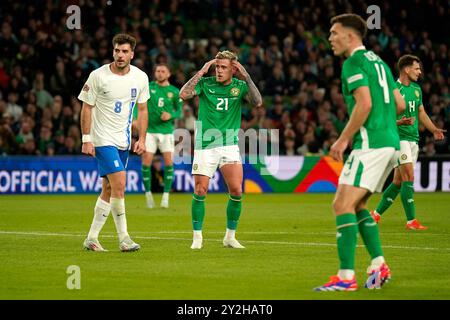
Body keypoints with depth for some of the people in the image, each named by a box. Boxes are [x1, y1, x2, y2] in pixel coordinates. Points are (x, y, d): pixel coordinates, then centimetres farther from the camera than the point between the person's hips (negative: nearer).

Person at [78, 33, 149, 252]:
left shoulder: (140, 78, 1)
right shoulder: (98, 76, -11)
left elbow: (142, 109, 11)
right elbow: (87, 107, -6)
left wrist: (141, 139, 3)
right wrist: (86, 140, -10)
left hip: (124, 141, 5)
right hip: (103, 138, -5)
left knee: (108, 189, 8)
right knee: (119, 185, -16)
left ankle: (92, 238, 16)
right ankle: (123, 238, -10)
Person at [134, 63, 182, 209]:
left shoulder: (174, 91, 4)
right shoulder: (148, 87, 3)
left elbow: (179, 111, 9)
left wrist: (171, 115, -11)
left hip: (167, 131, 0)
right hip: (149, 130, 0)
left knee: (169, 162, -8)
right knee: (146, 162, -6)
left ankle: (166, 195, 1)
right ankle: (148, 194, 9)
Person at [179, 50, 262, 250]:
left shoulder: (240, 86, 4)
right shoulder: (205, 83, 1)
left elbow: (257, 102, -11)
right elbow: (184, 94, -14)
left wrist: (246, 76, -16)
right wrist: (201, 72, -13)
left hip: (229, 145, 1)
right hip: (205, 145, -1)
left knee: (236, 190, -10)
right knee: (200, 191, -5)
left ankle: (230, 236, 6)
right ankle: (197, 237, 9)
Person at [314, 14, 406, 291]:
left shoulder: (354, 63, -8)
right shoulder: (377, 61, 20)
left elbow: (364, 104, -19)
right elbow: (399, 104, 20)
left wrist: (343, 139, -13)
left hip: (370, 143, -10)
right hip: (390, 142, 10)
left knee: (343, 205, -12)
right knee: (357, 205, 18)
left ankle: (346, 277, -18)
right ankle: (379, 266, 12)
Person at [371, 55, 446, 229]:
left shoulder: (416, 89, 14)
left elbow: (421, 113, 22)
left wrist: (434, 130, 9)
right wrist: (399, 122, -28)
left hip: (413, 138, 8)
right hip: (399, 137, -8)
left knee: (399, 181, 8)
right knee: (409, 177, -13)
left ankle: (376, 213, 19)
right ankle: (411, 221, -12)